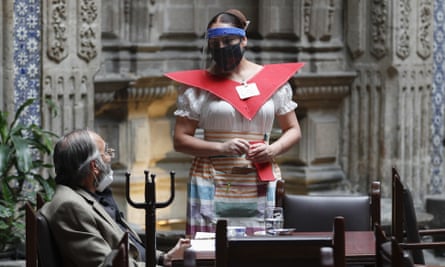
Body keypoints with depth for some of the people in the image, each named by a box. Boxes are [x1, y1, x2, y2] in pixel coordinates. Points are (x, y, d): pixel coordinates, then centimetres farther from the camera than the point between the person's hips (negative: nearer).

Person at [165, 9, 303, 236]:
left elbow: (293, 130, 15)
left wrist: (273, 150, -6)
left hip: (261, 185, 1)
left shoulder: (273, 80, 9)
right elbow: (180, 140, 2)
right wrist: (221, 147, -13)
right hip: (212, 187, -1)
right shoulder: (197, 85, 4)